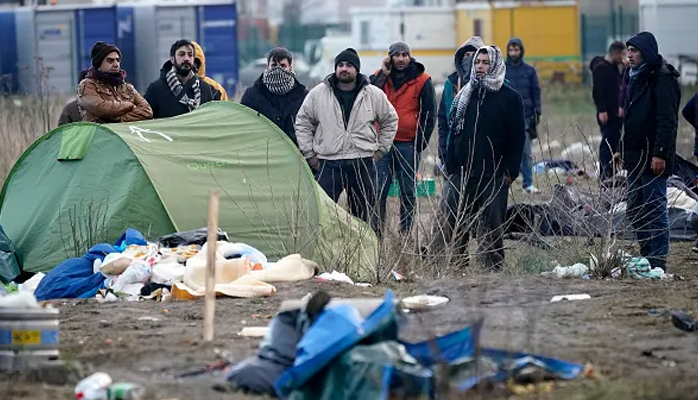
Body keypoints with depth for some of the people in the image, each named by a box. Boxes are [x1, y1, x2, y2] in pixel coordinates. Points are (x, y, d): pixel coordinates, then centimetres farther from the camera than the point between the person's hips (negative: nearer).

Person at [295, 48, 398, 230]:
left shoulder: (374, 95, 3)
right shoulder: (318, 94, 2)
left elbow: (390, 121, 17)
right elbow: (302, 123, 11)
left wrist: (380, 150, 11)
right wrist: (309, 154, 5)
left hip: (363, 164, 1)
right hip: (328, 164, -1)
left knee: (366, 214, 7)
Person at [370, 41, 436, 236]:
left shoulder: (422, 80, 0)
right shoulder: (378, 77, 6)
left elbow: (429, 114, 2)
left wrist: (420, 143, -4)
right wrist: (383, 74, -11)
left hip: (408, 145, -1)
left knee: (408, 194, 4)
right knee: (378, 192, -4)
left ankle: (405, 235, 9)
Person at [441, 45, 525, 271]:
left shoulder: (509, 98, -1)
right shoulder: (465, 95, 12)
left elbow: (518, 137, -2)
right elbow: (454, 132, 14)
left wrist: (511, 170, -9)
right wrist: (451, 166, 6)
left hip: (494, 176, -4)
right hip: (462, 174, 4)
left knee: (491, 226, -2)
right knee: (456, 224, 2)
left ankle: (493, 269, 4)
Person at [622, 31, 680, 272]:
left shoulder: (662, 80, -13)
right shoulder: (636, 78, 15)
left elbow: (667, 121, -19)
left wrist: (660, 153, -23)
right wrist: (623, 148, 17)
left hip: (653, 158, -10)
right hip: (635, 157, 10)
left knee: (655, 208, -7)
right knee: (636, 210, 12)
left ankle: (658, 261, -4)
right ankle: (646, 258, 19)